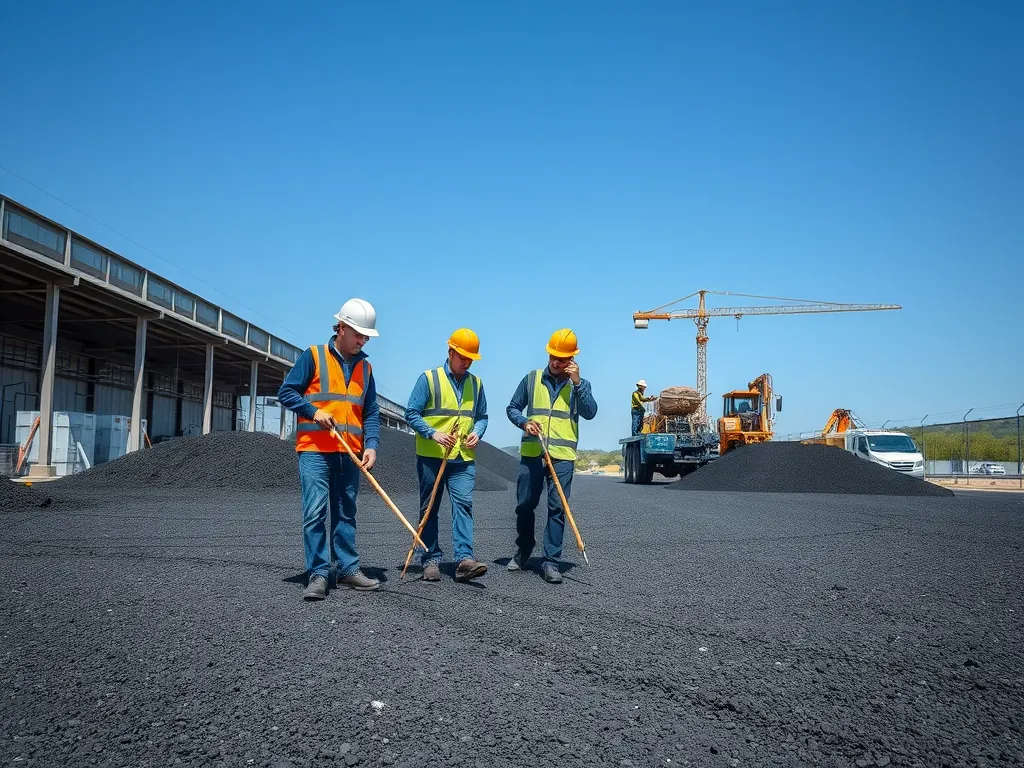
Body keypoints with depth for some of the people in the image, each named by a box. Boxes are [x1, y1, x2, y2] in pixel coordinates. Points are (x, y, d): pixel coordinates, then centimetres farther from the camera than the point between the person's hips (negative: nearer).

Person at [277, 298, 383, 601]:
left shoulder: (365, 368, 11)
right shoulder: (313, 356, -1)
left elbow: (371, 413, 9)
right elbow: (286, 392, -2)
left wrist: (371, 445, -5)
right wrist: (314, 412, -14)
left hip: (349, 453, 5)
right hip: (314, 450, -5)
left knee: (345, 513, 11)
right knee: (315, 512, -9)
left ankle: (348, 569, 18)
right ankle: (318, 574, -4)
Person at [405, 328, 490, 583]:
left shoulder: (476, 384, 10)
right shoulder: (429, 378, -3)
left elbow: (482, 417, 18)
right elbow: (412, 413, -5)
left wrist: (477, 432, -3)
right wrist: (433, 433, -18)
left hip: (464, 458, 3)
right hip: (431, 456, -2)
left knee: (463, 504, -10)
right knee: (429, 509, 5)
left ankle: (464, 559, -14)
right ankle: (431, 561, 14)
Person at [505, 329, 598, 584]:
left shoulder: (579, 384, 8)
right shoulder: (532, 379, 10)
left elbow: (590, 413, -7)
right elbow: (512, 408, 12)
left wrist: (577, 382, -14)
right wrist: (524, 422, -9)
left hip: (562, 456, -1)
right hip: (531, 453, 1)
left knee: (557, 509, -5)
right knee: (524, 505, 8)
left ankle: (550, 562, 1)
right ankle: (522, 552, 29)